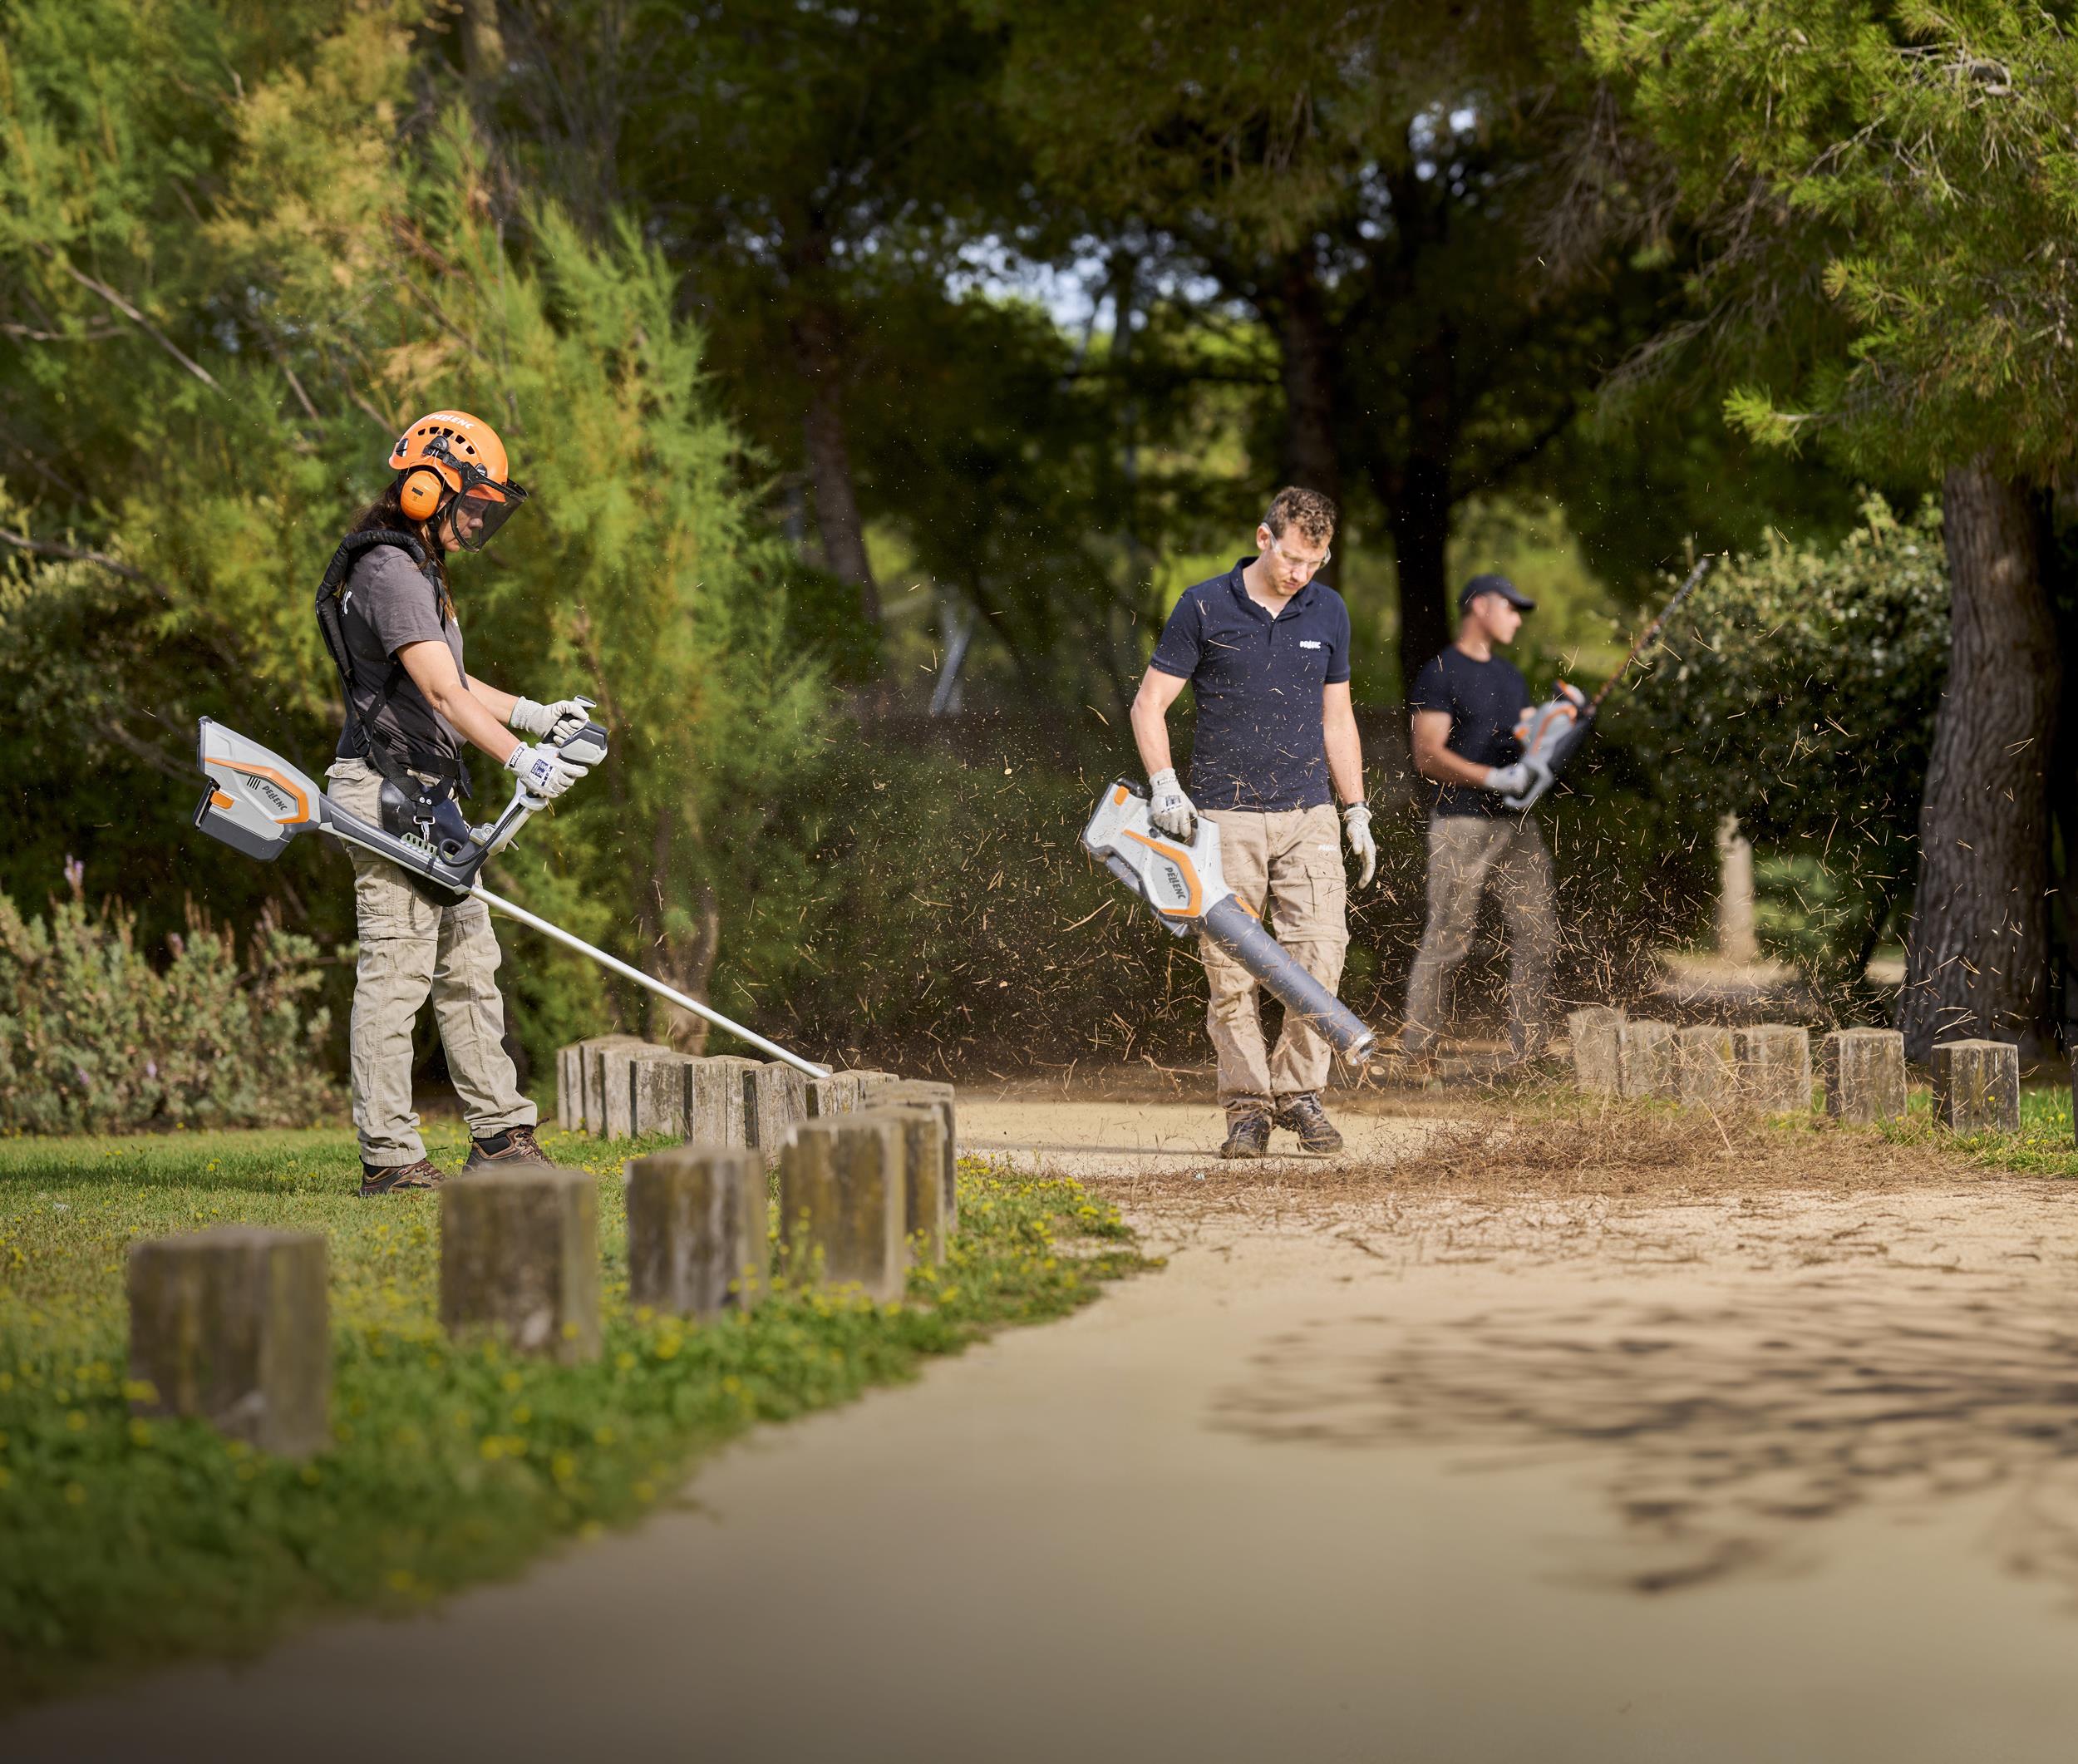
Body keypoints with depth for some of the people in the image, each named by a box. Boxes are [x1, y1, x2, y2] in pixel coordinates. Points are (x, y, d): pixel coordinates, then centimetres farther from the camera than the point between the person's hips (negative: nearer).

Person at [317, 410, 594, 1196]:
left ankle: (500, 1135, 17)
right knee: (395, 971, -9)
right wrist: (520, 758, -30)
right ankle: (388, 1155, -7)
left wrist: (534, 714, 19)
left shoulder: (418, 569, 18)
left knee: (468, 967, 12)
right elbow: (439, 692, -24)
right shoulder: (390, 572, -15)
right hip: (389, 793, -11)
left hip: (428, 798, 11)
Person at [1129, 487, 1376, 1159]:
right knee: (1230, 973, -3)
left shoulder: (1328, 613, 8)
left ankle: (1299, 1090, 5)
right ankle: (1248, 1106, 5)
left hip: (1307, 814, 2)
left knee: (1320, 956, -9)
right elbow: (1149, 705, -1)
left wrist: (1356, 813, 14)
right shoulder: (1204, 607, -3)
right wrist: (1164, 783, -15)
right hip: (1225, 818, -2)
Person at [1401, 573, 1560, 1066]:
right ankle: (1415, 1048, -1)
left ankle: (1527, 1049, 6)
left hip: (1515, 822, 8)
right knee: (1448, 940, -7)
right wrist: (1492, 778, -22)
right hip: (1462, 825, -8)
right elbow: (1428, 756, -13)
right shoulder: (1441, 674, -6)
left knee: (1537, 935, 2)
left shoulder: (1509, 676, 20)